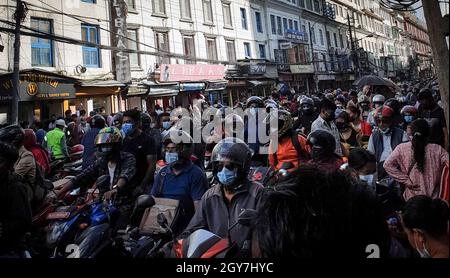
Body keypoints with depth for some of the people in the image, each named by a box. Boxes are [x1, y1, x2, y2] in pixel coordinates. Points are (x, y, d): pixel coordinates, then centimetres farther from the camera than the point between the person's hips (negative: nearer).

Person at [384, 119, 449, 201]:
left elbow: (388, 164, -12)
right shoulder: (437, 149, -6)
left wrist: (406, 180, -8)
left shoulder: (402, 148, -6)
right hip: (434, 198, 0)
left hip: (412, 197, 0)